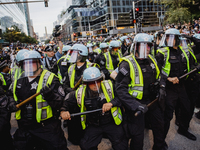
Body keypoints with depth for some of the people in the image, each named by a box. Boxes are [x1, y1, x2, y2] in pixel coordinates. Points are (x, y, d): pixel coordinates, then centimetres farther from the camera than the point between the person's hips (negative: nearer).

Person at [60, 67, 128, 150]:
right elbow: (68, 101, 3)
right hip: (93, 126, 2)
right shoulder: (80, 93, -12)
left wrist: (111, 103, -31)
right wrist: (63, 111, -15)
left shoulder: (109, 86, -18)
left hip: (111, 123, -1)